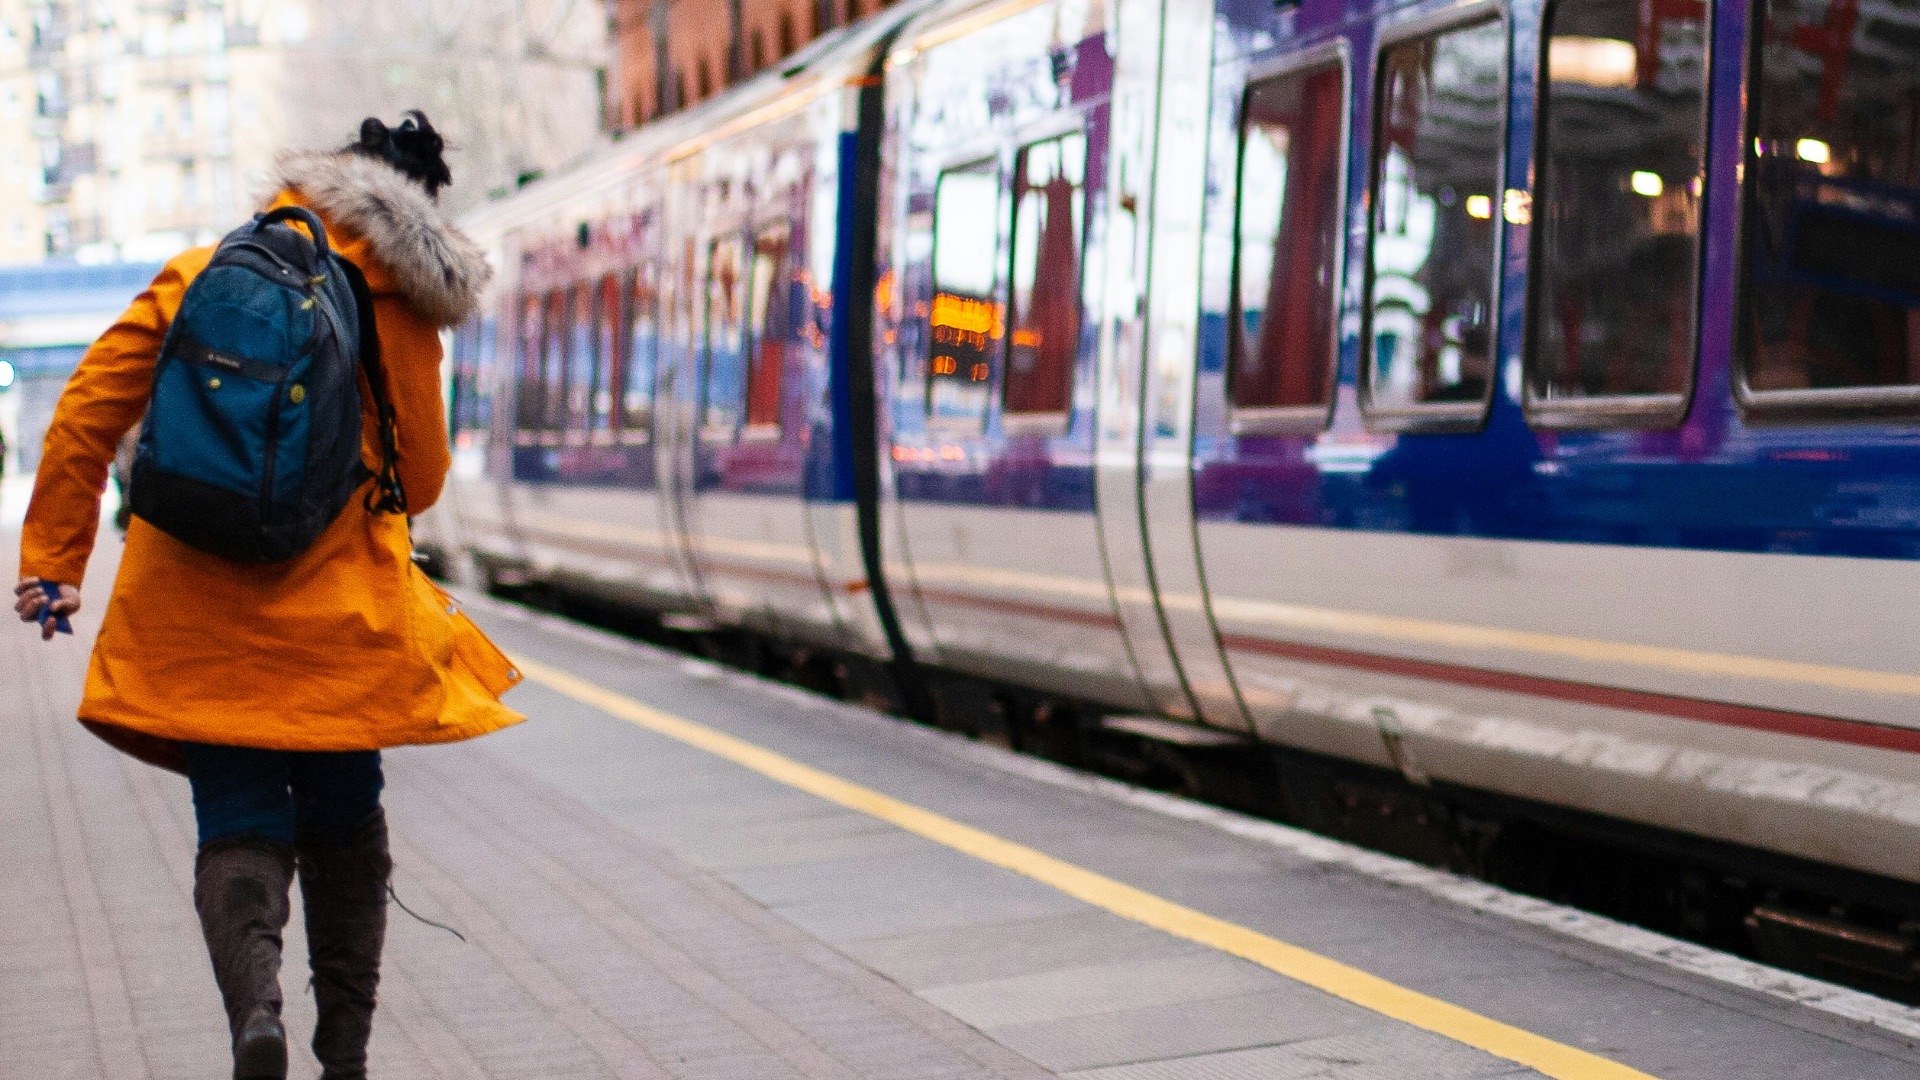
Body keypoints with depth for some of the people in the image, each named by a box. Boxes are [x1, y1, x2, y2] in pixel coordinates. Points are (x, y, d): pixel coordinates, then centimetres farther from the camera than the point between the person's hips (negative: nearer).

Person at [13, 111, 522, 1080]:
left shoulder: (196, 276, 8)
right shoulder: (399, 306, 1)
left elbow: (84, 415, 5)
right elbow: (420, 477, 5)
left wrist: (52, 561, 8)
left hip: (194, 613, 1)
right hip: (337, 613, -1)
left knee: (238, 826, 5)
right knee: (344, 823, 17)